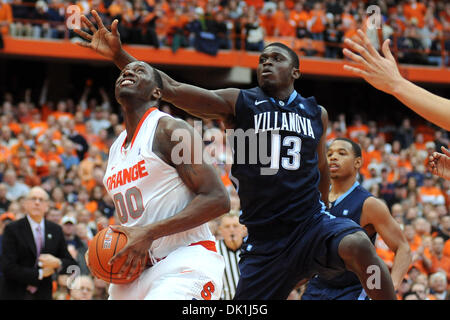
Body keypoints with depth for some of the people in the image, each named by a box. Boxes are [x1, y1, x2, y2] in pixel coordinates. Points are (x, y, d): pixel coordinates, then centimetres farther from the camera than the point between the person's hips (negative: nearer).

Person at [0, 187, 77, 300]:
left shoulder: (55, 230, 8)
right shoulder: (12, 229, -5)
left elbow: (71, 264, 11)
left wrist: (57, 263, -11)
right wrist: (39, 274, -10)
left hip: (43, 295, 4)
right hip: (16, 295, -3)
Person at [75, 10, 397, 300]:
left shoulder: (317, 113, 9)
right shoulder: (237, 103, 1)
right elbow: (171, 89, -9)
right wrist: (119, 55, -19)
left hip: (312, 224, 0)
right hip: (264, 240, 0)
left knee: (358, 246, -30)